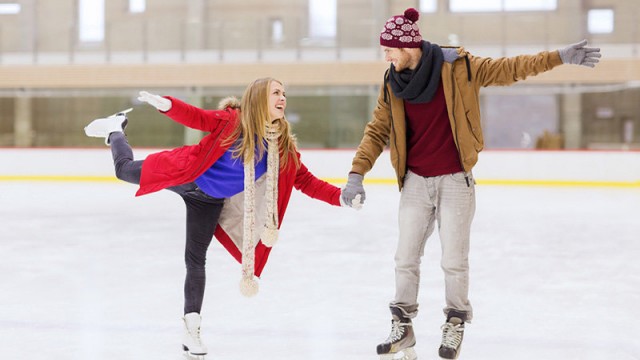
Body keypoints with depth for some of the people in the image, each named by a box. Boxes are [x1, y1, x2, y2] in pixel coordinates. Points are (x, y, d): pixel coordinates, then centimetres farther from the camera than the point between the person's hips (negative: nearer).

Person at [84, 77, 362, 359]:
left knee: (196, 261, 2)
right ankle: (116, 130, 46)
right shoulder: (233, 121, -23)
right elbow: (196, 118, -23)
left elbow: (306, 181, -10)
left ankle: (191, 328, 12)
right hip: (184, 176, -2)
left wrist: (340, 197, -22)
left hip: (211, 203, 3)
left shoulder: (283, 146, -13)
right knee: (124, 170, 13)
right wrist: (166, 104, -42)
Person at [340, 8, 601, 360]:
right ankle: (402, 326, 22)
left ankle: (455, 325, 23)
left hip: (455, 182, -3)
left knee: (454, 261, 3)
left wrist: (560, 56, -13)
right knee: (405, 259, 7)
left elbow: (509, 68, -7)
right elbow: (377, 131, 4)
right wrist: (356, 174, -4)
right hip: (415, 183, 3)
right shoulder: (393, 84, 0)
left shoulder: (457, 68, -10)